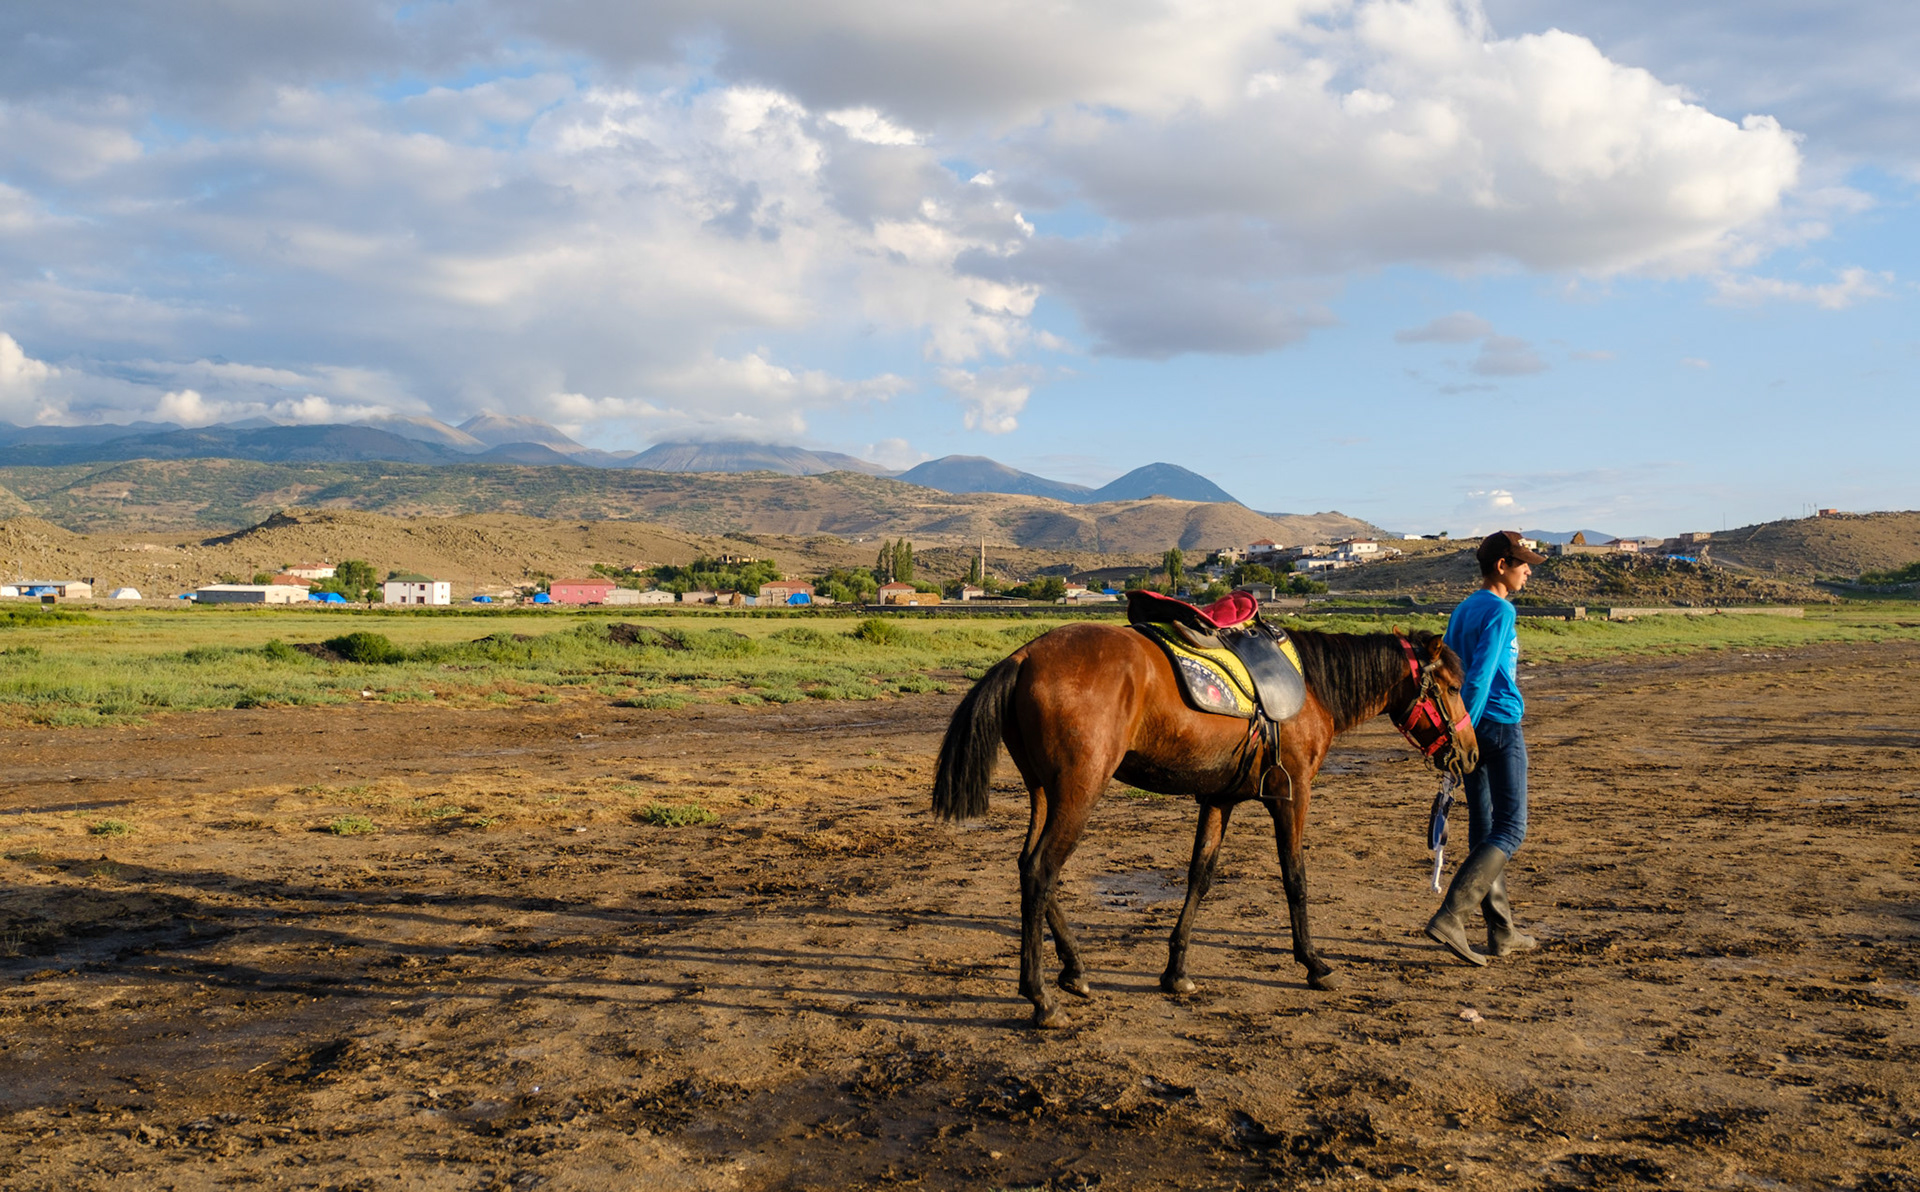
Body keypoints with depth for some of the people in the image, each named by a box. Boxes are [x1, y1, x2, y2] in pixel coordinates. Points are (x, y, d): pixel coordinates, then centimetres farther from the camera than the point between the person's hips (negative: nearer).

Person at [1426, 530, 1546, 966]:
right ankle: (1450, 916, -16)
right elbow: (1480, 676, -20)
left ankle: (1502, 932, 16)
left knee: (1483, 830, 10)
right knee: (1509, 830, -5)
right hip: (1500, 726, -9)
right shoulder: (1500, 611, -12)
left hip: (1473, 727, 9)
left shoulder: (1462, 610, 14)